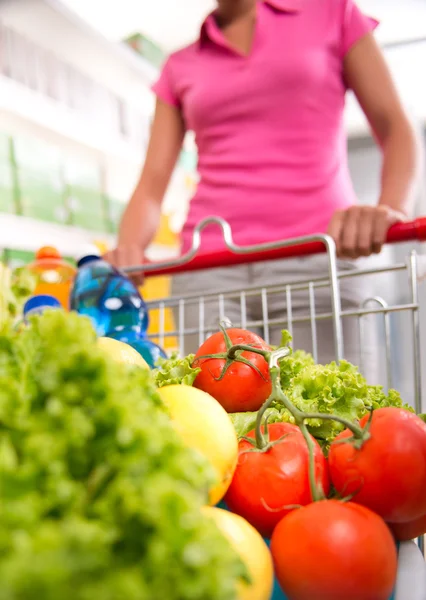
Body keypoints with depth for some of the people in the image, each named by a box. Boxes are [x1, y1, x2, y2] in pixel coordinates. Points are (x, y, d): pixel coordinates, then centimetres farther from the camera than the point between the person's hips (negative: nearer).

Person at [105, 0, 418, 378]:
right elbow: (152, 184, 11)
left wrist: (391, 208, -15)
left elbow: (396, 128, 6)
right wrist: (128, 248, -11)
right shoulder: (179, 68, 20)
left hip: (316, 257, -1)